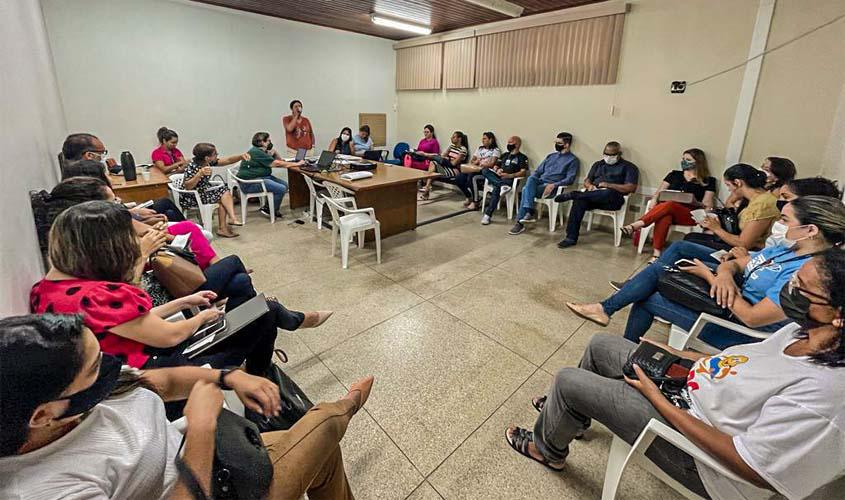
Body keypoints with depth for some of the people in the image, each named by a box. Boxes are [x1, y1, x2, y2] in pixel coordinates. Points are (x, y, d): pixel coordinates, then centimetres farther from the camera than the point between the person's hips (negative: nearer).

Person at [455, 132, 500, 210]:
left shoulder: (495, 150, 5)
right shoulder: (480, 148, 25)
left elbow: (492, 164, -8)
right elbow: (471, 160, 22)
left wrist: (481, 164, -20)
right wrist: (474, 162, -1)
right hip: (475, 169, 6)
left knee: (472, 177, -38)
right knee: (458, 179, -19)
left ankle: (475, 202, -26)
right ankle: (469, 197, 2)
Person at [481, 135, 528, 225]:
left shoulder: (522, 157, 7)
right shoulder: (504, 155, 27)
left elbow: (523, 172, -6)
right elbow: (495, 166, 24)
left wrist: (509, 175, -20)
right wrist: (497, 170, -1)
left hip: (509, 180, -6)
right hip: (497, 178, 6)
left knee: (496, 189, -36)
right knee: (485, 170, -22)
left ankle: (488, 214, -40)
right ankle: (502, 185, -40)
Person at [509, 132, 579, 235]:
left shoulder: (573, 160, 4)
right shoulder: (551, 156, 24)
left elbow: (570, 179, -8)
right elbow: (538, 171, 21)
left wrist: (554, 185, -22)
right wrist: (531, 180, 0)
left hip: (553, 187, -6)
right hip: (540, 182, 6)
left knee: (526, 189, -30)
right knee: (531, 178, -30)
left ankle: (520, 223, -30)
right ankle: (530, 212, -37)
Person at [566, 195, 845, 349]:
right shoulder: (790, 248, 3)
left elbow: (752, 318, -30)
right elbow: (737, 262, 6)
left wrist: (711, 276, -20)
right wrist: (724, 272, -21)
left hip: (736, 330, -9)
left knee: (646, 299, -6)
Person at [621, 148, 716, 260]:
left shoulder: (708, 181, 15)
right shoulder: (674, 174, 23)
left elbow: (708, 207, 8)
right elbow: (659, 192, 17)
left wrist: (696, 202, -14)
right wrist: (654, 200, -6)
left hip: (690, 215, -2)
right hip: (668, 210, 2)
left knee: (669, 205, -37)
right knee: (664, 217, -38)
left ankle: (636, 225, -48)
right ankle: (657, 253, -46)